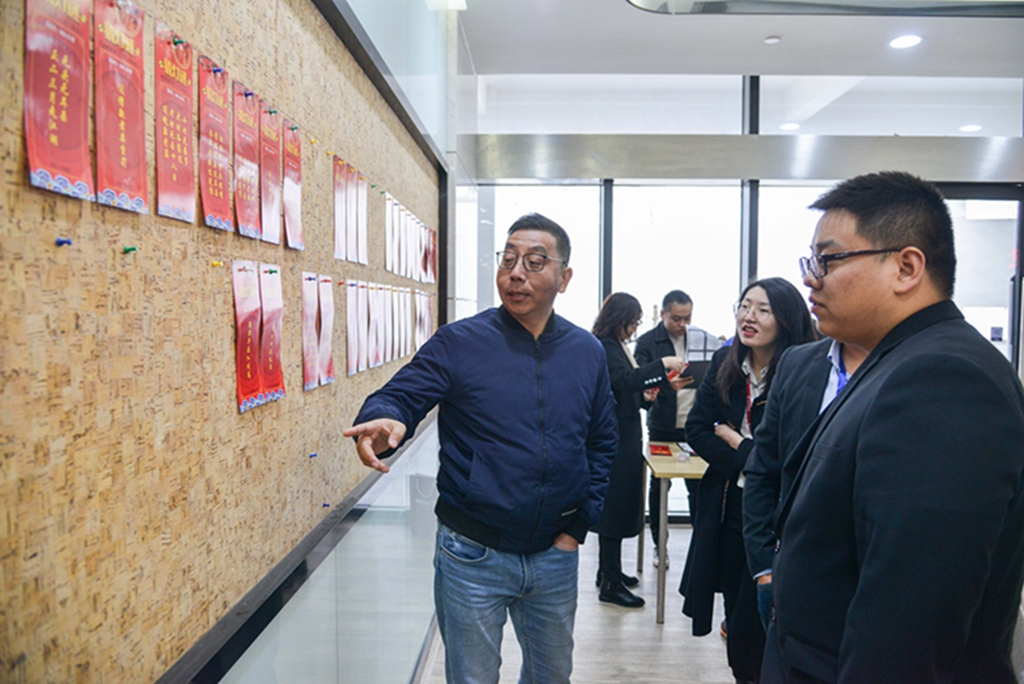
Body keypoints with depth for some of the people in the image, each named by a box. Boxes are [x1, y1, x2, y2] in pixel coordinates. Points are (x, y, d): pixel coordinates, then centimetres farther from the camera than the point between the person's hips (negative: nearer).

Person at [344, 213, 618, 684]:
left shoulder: (588, 353, 1)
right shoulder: (458, 343, -10)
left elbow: (601, 443, 10)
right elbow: (399, 397, -15)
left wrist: (578, 526, 3)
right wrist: (383, 420, -39)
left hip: (555, 555, 4)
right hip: (473, 556, -3)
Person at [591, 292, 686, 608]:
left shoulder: (617, 346, 15)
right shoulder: (604, 347, -14)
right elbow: (624, 379, -29)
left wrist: (643, 396, 6)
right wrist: (662, 364, -30)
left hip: (624, 437, 10)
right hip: (615, 439, -10)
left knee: (616, 506, 16)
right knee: (616, 505, -5)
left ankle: (609, 571, 27)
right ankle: (611, 584, 2)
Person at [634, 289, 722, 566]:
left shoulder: (704, 339, 3)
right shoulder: (648, 342, -4)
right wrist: (667, 385, -29)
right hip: (662, 427, -1)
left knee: (698, 486, 3)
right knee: (659, 485, 10)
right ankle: (659, 544, 23)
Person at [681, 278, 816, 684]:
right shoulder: (724, 363, 2)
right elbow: (696, 429, 1)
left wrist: (734, 439, -10)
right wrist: (744, 462, -11)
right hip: (727, 503, 5)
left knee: (753, 622, 5)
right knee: (734, 605, 16)